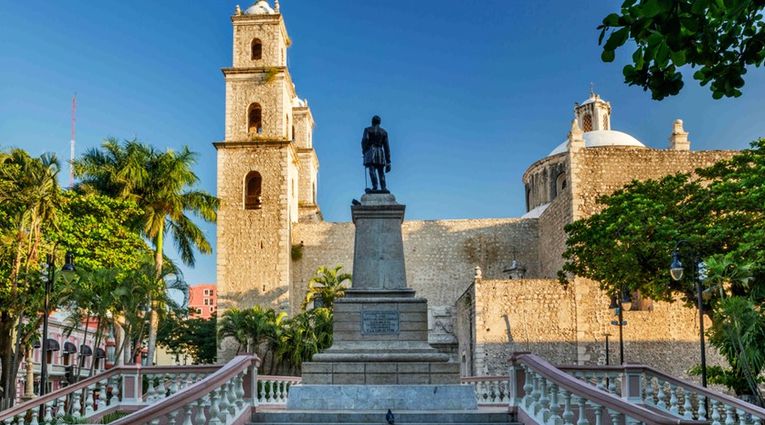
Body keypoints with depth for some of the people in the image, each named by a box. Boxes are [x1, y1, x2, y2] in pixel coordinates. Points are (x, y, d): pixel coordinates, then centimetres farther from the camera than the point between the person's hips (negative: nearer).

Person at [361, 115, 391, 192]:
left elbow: (365, 140, -10)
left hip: (370, 151, -3)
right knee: (381, 172, 3)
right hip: (380, 153, 3)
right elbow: (386, 147, 13)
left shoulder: (368, 130, 8)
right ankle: (383, 188, -12)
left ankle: (375, 187, -31)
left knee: (372, 170, -14)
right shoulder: (384, 132, 16)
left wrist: (364, 150, 9)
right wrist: (388, 162, 13)